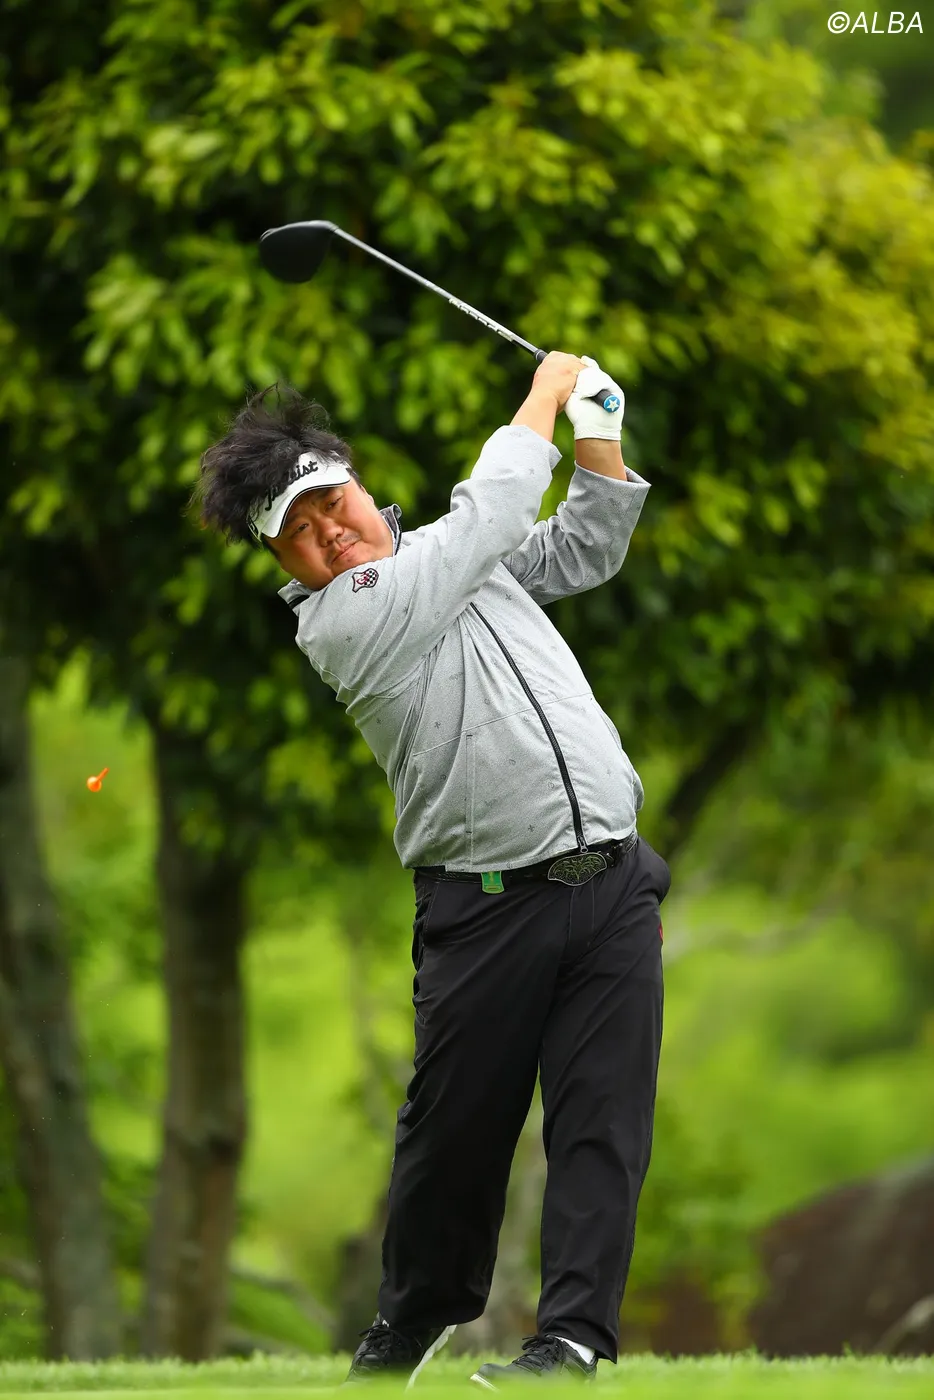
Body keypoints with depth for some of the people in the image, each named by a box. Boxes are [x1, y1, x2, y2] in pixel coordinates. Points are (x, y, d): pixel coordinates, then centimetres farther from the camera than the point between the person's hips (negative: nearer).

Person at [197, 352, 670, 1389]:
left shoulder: (448, 561, 14)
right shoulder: (339, 621, -9)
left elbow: (586, 547, 26)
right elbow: (488, 513, -12)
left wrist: (598, 437, 9)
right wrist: (549, 388, 1)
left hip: (612, 884, 5)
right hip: (488, 907, -5)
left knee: (603, 1114, -5)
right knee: (456, 1123, 3)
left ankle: (575, 1332, -6)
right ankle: (420, 1311, 27)